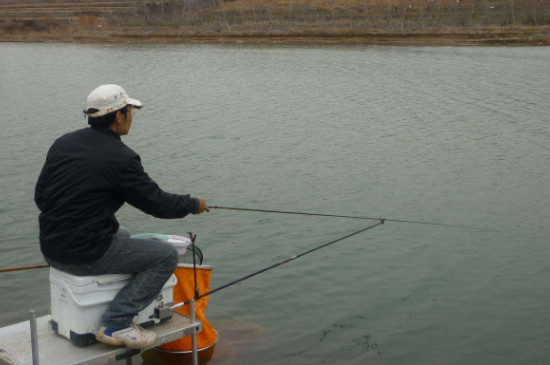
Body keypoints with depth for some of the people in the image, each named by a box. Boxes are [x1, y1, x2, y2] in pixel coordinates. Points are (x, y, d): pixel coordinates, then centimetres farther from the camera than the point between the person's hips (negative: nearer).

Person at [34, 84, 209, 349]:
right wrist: (193, 205, 9)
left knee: (122, 236, 33)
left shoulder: (62, 143, 7)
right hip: (86, 254, -8)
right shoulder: (121, 158, -15)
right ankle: (116, 323, -4)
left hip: (51, 249, 9)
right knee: (166, 256, 0)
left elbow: (40, 195, 13)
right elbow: (156, 203, -9)